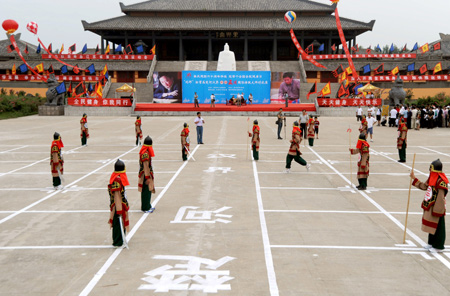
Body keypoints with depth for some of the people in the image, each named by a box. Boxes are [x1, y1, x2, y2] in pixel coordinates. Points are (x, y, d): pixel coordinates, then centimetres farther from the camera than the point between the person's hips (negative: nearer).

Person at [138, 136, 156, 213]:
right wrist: (148, 177, -22)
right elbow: (146, 166, -23)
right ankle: (145, 208, 5)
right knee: (146, 191, -2)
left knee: (148, 191, 17)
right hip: (146, 175, -10)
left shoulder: (144, 151, 11)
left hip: (147, 174, 10)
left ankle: (147, 206, 27)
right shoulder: (145, 153, -21)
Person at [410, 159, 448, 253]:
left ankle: (438, 247, 14)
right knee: (431, 225, 18)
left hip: (437, 207, -9)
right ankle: (432, 243, 32)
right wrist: (414, 178, 21)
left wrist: (436, 211, -21)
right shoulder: (432, 178, 6)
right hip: (430, 207, 9)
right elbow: (424, 186, 21)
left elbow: (440, 197, -22)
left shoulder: (441, 181, -22)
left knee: (437, 226, 2)